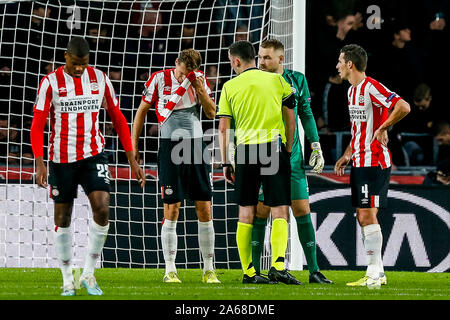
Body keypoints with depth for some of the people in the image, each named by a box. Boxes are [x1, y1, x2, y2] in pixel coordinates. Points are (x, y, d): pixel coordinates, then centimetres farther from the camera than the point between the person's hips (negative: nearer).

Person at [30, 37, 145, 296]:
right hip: (62, 158, -1)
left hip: (94, 155, 1)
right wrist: (40, 163, -20)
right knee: (63, 217, 6)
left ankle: (89, 273, -4)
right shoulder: (51, 82, -5)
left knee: (102, 208, -16)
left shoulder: (100, 79, 2)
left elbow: (118, 119, 9)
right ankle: (67, 279, 19)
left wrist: (133, 160, 5)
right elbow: (37, 125, -7)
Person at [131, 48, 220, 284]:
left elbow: (212, 113, 4)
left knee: (204, 210, 2)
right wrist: (133, 144, 4)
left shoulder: (200, 80, 6)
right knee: (171, 210, -5)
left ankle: (209, 270, 9)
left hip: (196, 145, 3)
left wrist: (200, 89, -10)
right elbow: (142, 110, 7)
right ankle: (170, 271, 0)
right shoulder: (159, 79, -2)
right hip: (170, 146, -3)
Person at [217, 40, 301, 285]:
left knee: (246, 214, 8)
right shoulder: (276, 80, 6)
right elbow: (290, 120, 7)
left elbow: (223, 128, 4)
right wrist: (288, 150, 16)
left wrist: (225, 162, 9)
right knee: (280, 212, -2)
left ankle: (248, 272, 9)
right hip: (274, 146, -1)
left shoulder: (230, 87, 6)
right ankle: (278, 265, -19)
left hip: (244, 152, 1)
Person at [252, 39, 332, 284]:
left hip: (292, 157, 2)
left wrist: (316, 147, 9)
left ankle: (314, 271, 6)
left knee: (302, 211, 1)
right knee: (261, 212, -2)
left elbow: (306, 115, 13)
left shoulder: (297, 80, 4)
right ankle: (254, 270, 6)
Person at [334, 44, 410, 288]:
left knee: (368, 215, -12)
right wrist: (347, 156, 19)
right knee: (362, 217, 9)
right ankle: (376, 273, 13)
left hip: (374, 162, -10)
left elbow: (403, 107, -26)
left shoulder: (372, 88, -14)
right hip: (360, 162, 10)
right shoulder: (352, 91, 16)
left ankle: (374, 272, -11)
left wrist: (383, 128, -19)